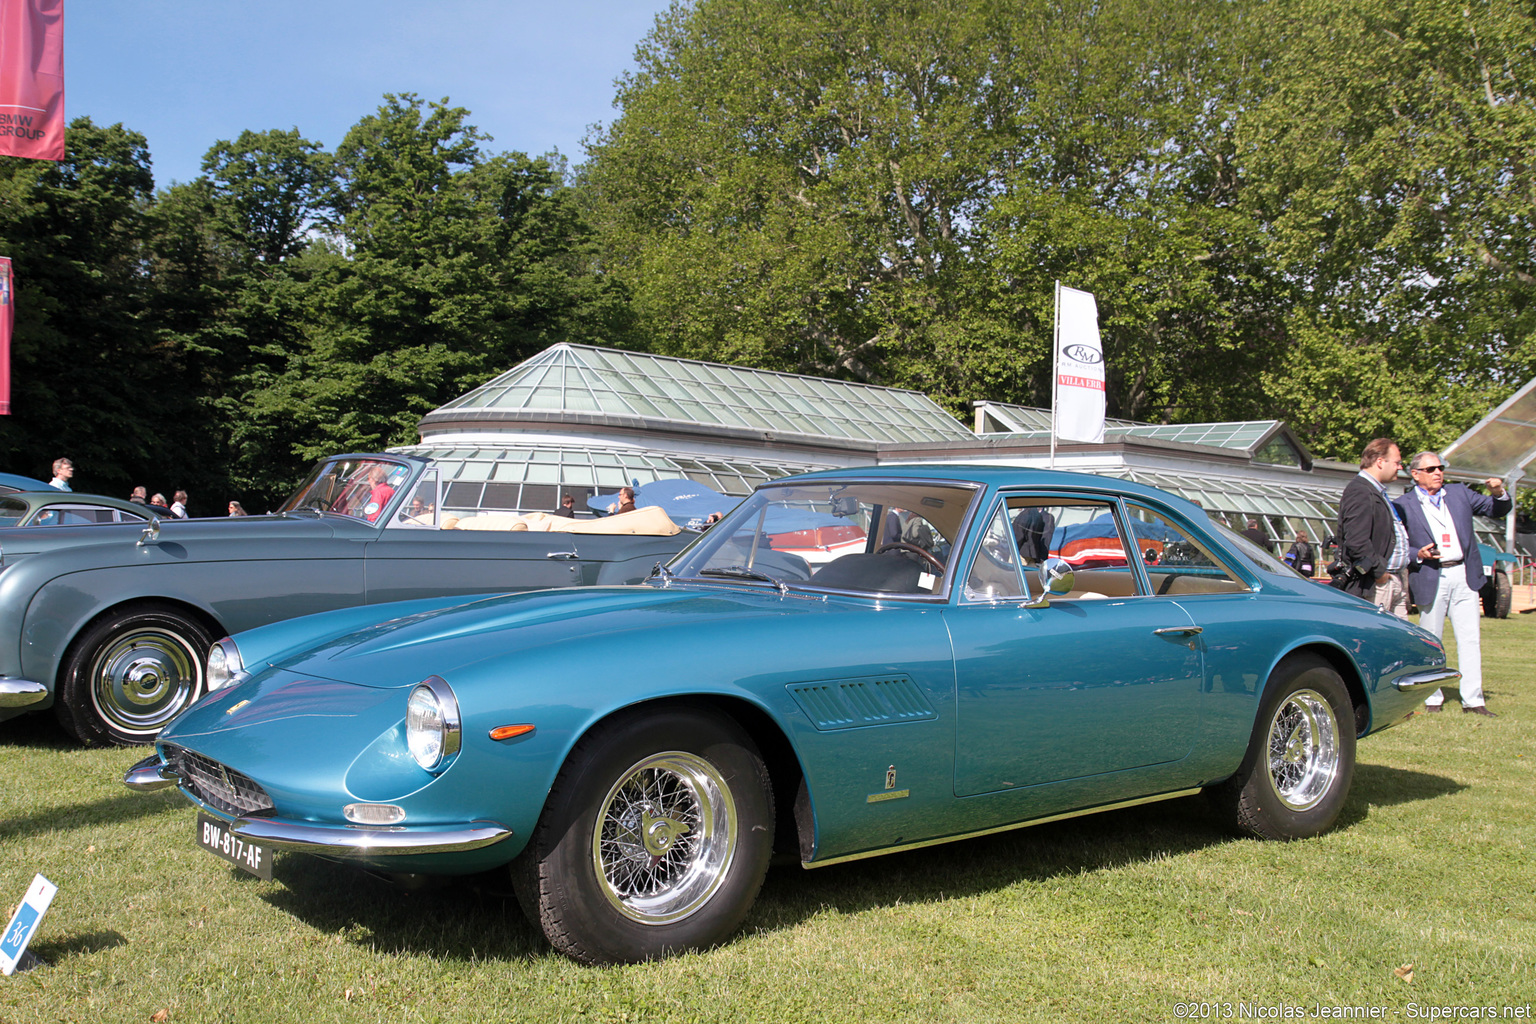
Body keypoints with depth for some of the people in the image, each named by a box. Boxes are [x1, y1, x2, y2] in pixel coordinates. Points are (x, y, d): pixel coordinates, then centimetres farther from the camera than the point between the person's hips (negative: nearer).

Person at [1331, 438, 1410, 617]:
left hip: (1395, 580, 11)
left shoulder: (1377, 493, 20)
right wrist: (1379, 570, -17)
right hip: (1375, 585, -11)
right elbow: (1356, 542, -26)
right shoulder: (1360, 492, -16)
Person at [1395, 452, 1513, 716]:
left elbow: (1496, 510, 13)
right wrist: (1418, 555, -16)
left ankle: (1472, 701, 5)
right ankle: (1432, 700, 15)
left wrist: (1499, 494, -7)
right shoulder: (1404, 505, 1)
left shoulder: (1459, 493, 13)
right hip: (1431, 579, -3)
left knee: (1471, 640, 1)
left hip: (1464, 576, 3)